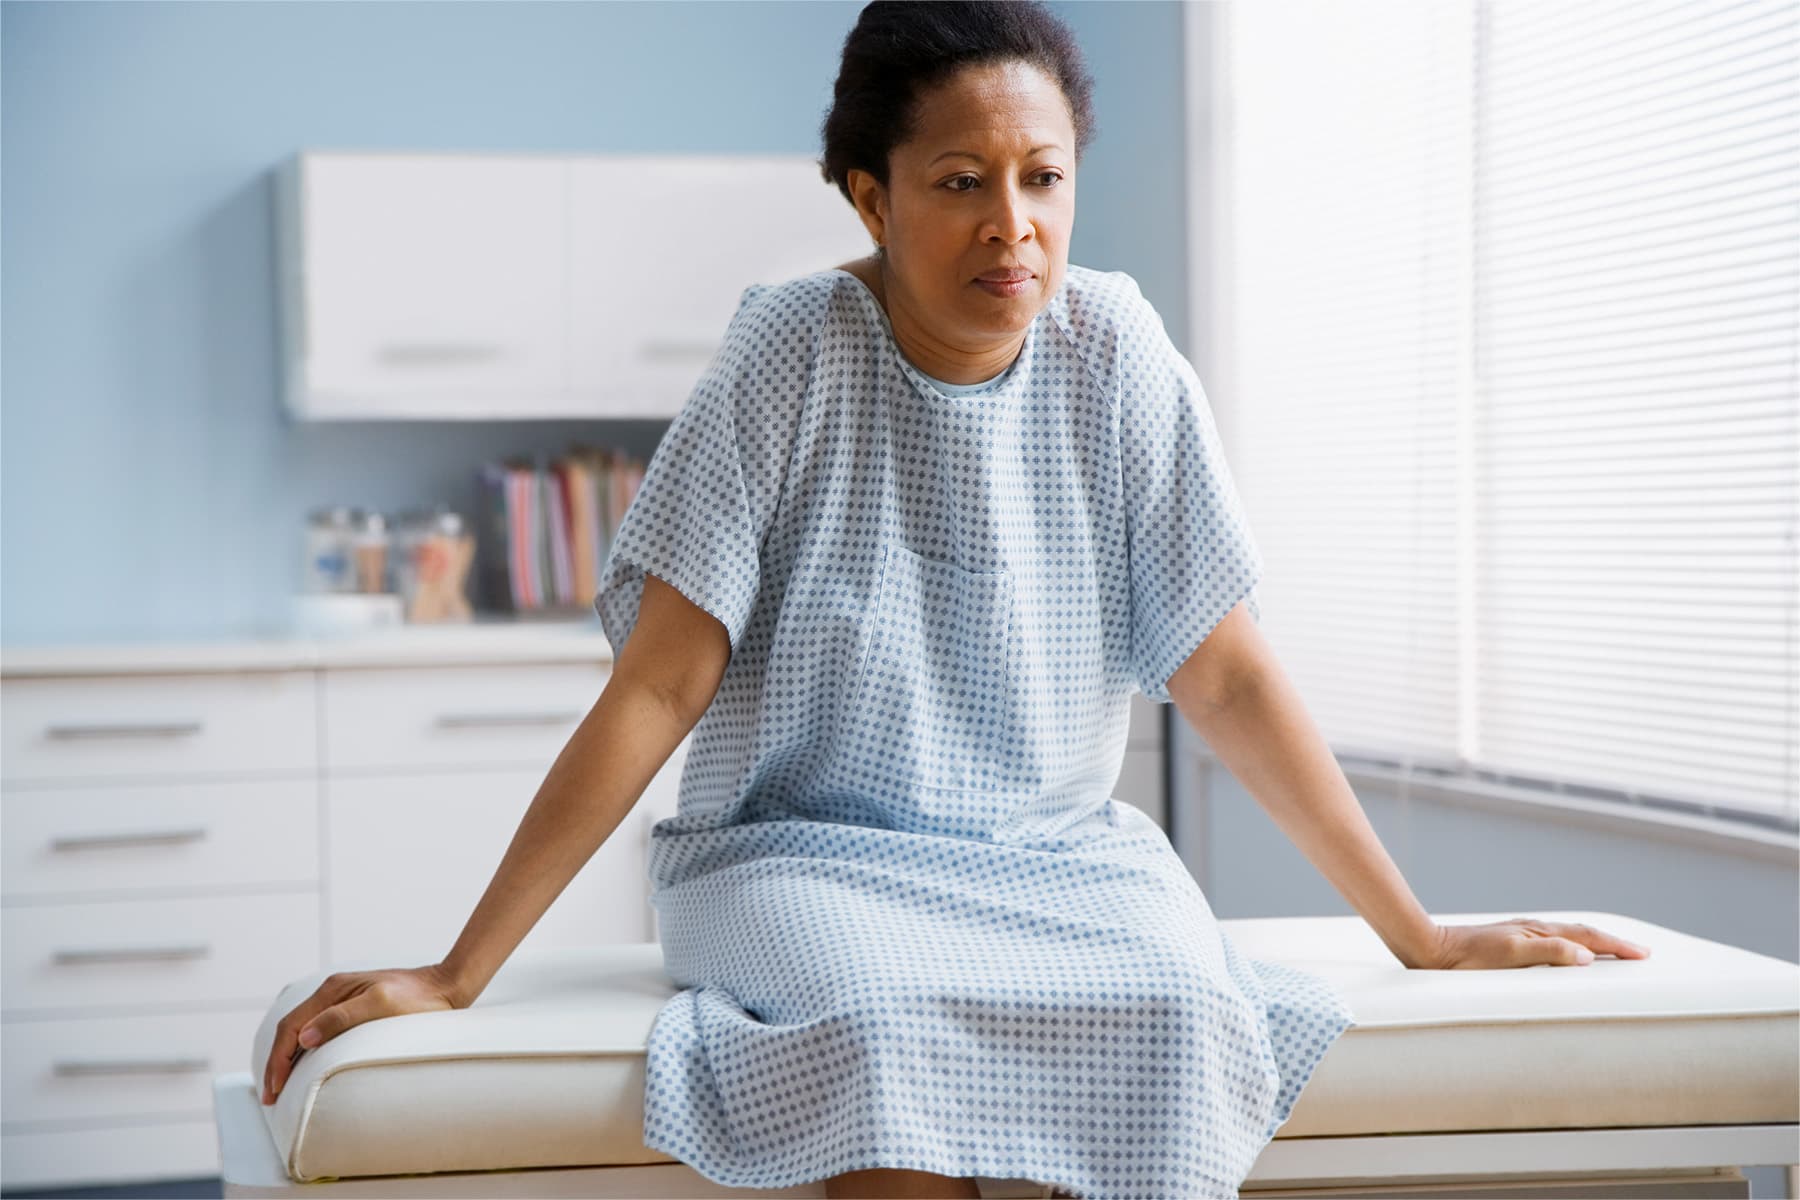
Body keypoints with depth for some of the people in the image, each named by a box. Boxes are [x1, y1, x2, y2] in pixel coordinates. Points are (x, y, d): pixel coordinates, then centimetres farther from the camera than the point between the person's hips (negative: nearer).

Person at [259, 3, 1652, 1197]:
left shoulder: (1113, 355, -3)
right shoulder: (794, 348, -9)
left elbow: (1226, 674, 3)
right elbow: (659, 688, -9)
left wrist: (1420, 933, 3)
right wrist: (456, 975, -12)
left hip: (1058, 856, 2)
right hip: (808, 855, -2)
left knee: (1181, 1015, -31)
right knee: (884, 1034, -36)